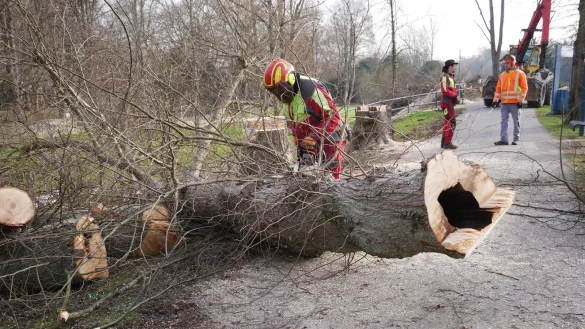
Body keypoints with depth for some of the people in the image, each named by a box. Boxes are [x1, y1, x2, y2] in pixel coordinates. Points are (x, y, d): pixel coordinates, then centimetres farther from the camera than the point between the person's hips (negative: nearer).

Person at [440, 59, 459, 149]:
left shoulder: (451, 77, 17)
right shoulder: (445, 77, -13)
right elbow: (445, 91, -22)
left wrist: (455, 98, 3)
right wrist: (455, 95, -12)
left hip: (450, 103, 10)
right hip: (447, 103, -10)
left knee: (447, 123, 13)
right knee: (452, 123, -10)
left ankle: (444, 142, 18)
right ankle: (447, 143, -8)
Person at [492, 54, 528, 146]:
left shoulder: (520, 73, -1)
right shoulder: (502, 75, 14)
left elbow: (524, 88, -4)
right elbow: (498, 88, 15)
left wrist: (521, 100, -11)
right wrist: (495, 100, 6)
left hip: (515, 103, -4)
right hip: (504, 103, 5)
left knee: (516, 121, 3)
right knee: (504, 121, 0)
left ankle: (516, 139, 10)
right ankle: (503, 139, 0)